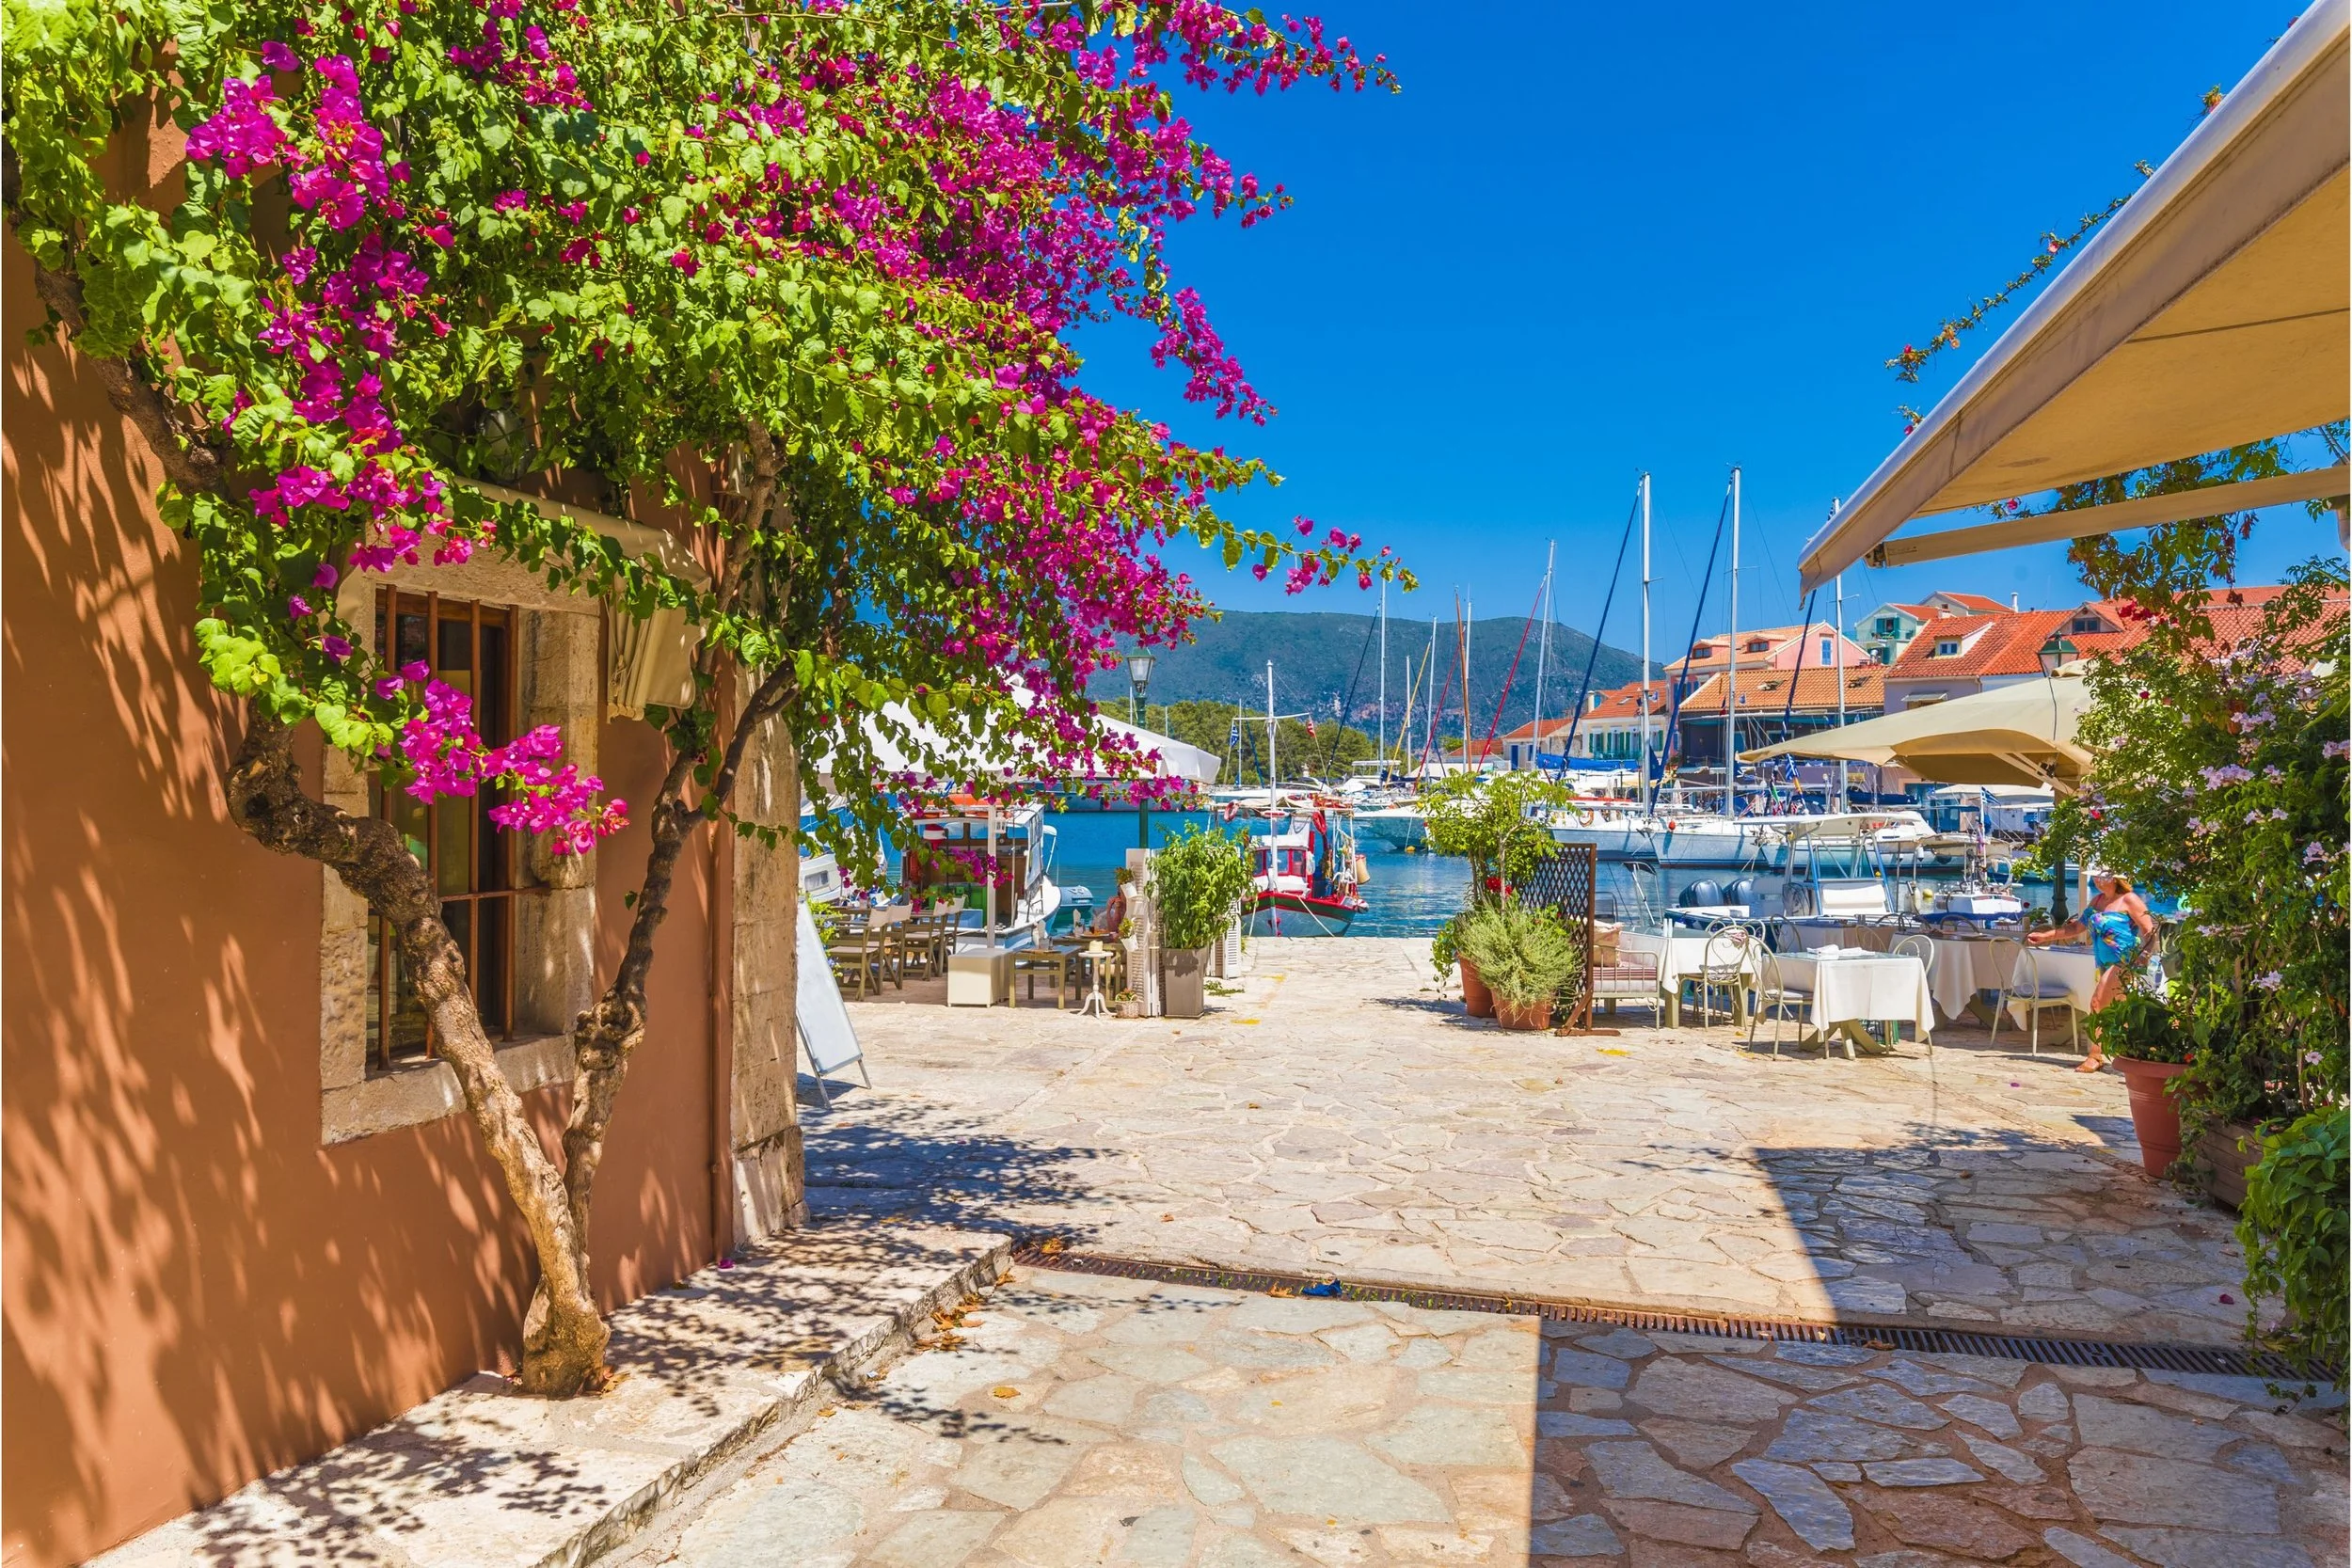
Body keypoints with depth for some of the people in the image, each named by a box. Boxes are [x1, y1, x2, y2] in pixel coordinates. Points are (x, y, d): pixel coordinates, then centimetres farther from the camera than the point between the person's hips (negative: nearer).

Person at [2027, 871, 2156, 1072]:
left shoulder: (2129, 900, -7)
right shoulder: (2098, 900, 15)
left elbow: (2150, 931, -12)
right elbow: (2076, 927, 20)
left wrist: (2144, 956, -25)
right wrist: (2044, 936, 15)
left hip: (2125, 961, -8)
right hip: (2106, 964, 8)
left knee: (2098, 1002, -15)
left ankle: (2095, 1056, -12)